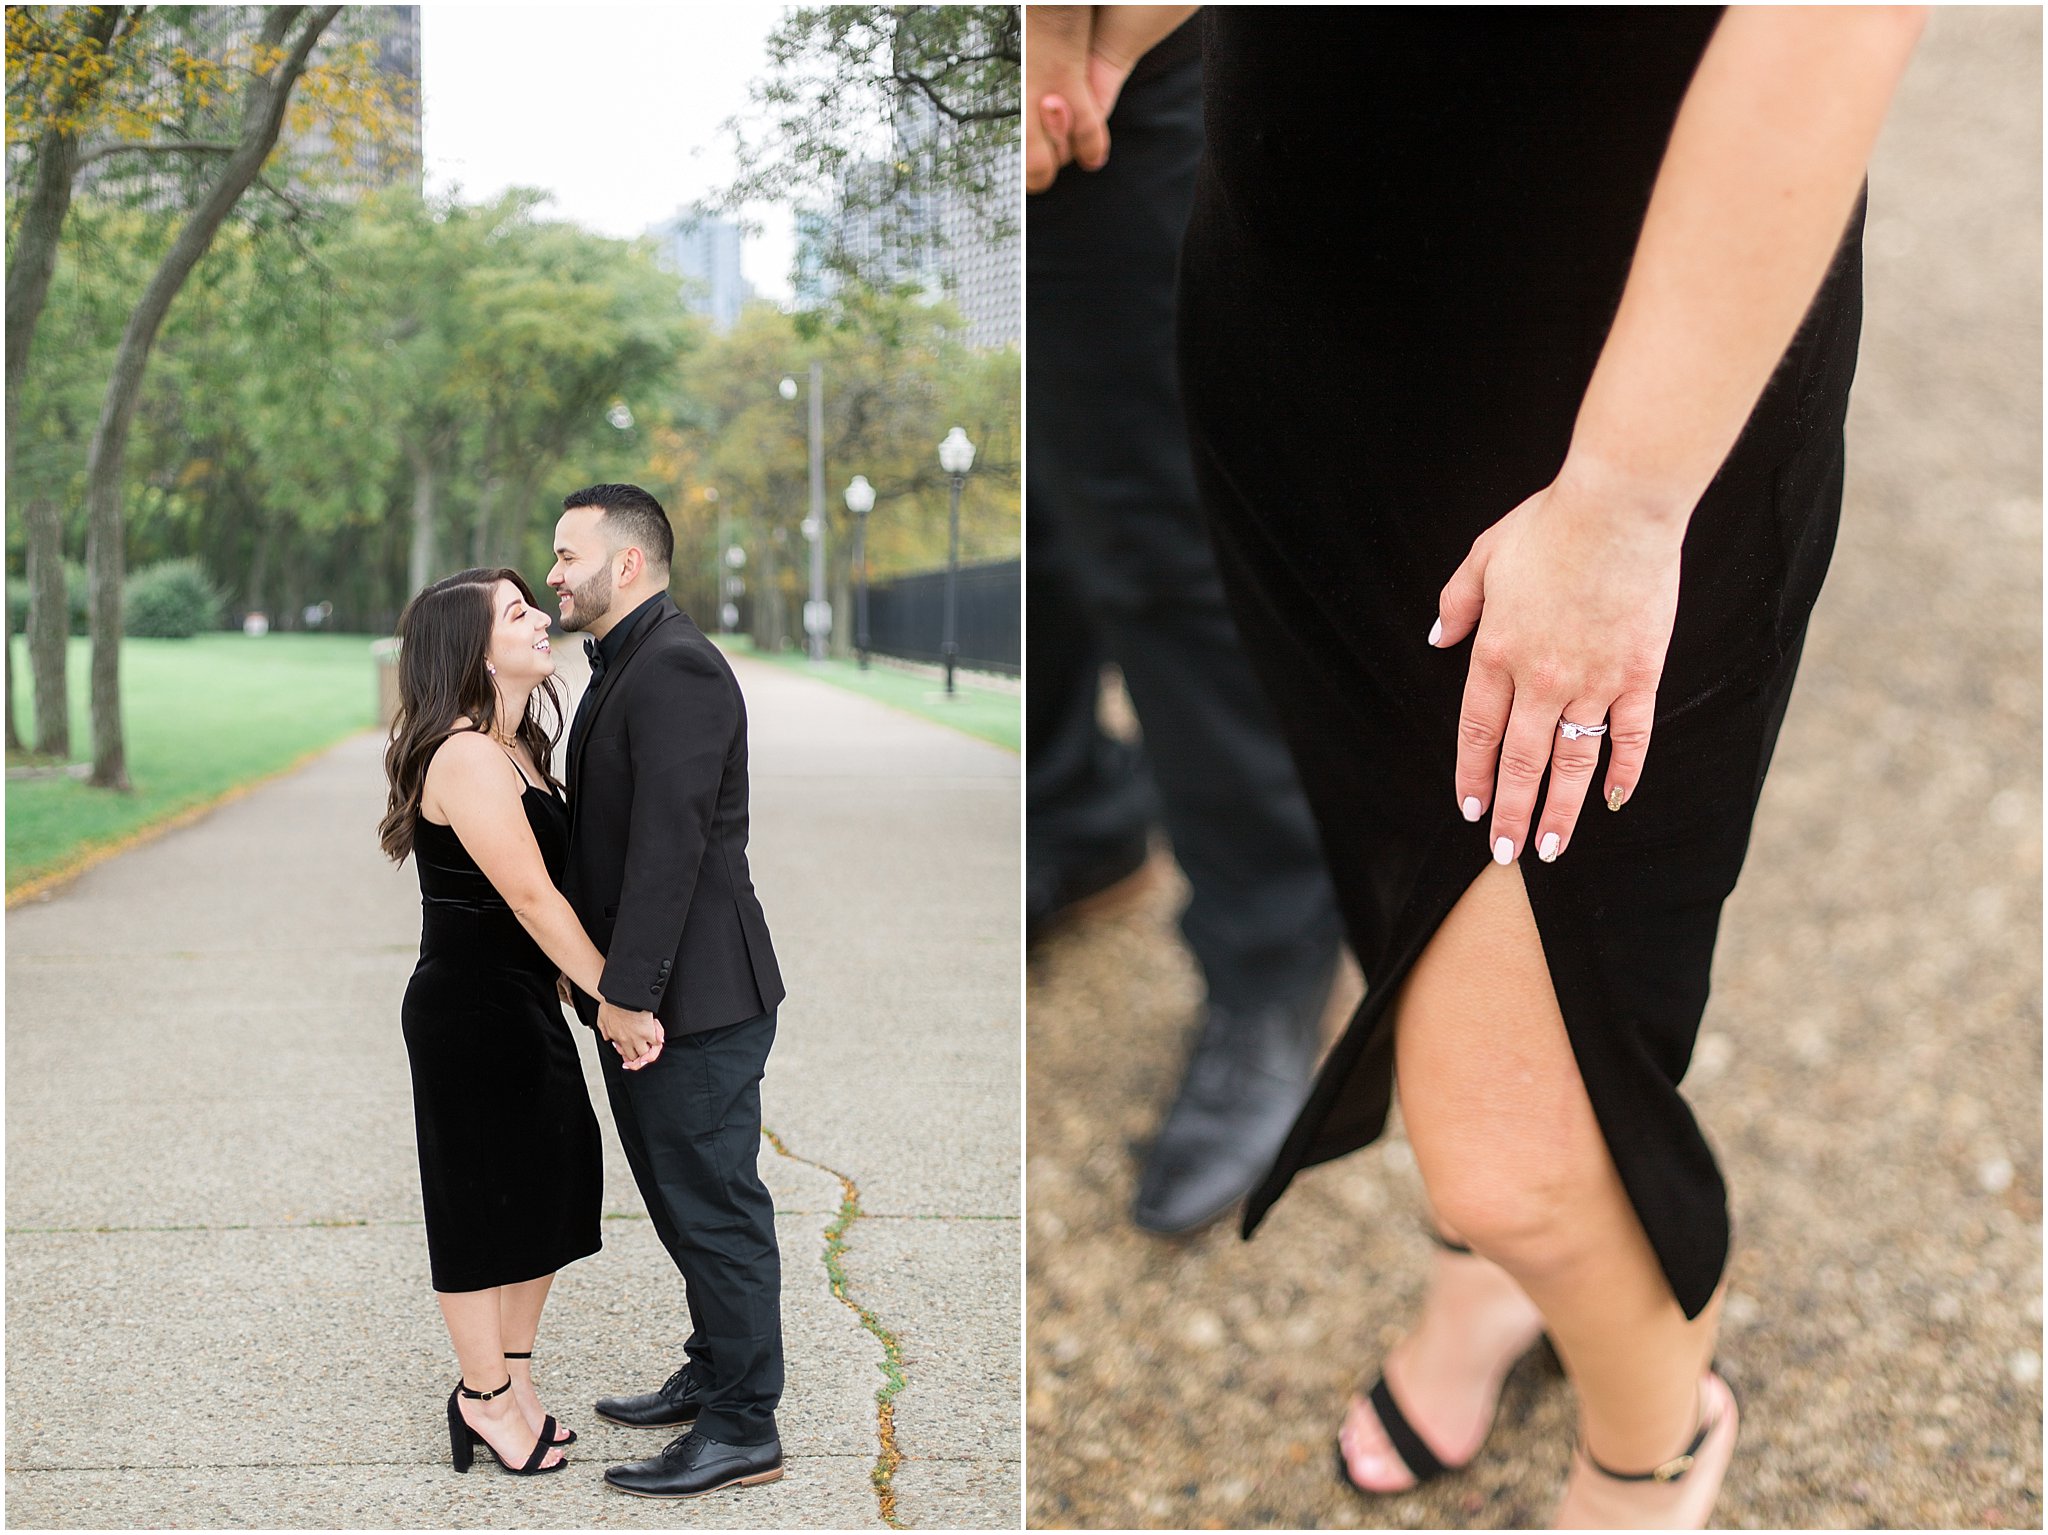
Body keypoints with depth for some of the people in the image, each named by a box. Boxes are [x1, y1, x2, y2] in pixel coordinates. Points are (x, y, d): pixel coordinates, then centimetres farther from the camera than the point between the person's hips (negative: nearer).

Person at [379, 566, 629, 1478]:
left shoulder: (513, 752, 10)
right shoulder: (467, 758, -20)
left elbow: (542, 885, 8)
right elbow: (531, 898, -23)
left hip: (523, 1003, 9)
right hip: (469, 1012, -9)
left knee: (553, 1181, 14)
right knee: (483, 1200, 4)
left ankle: (513, 1372, 29)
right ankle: (486, 1399, 20)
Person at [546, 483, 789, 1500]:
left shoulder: (676, 666, -18)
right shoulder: (624, 666, 15)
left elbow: (669, 843, -24)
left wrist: (627, 992, -24)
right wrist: (605, 982, 15)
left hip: (693, 998, -10)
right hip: (641, 996, 10)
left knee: (715, 1208, -1)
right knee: (686, 1200, 20)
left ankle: (742, 1428, 8)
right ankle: (712, 1377, 34)